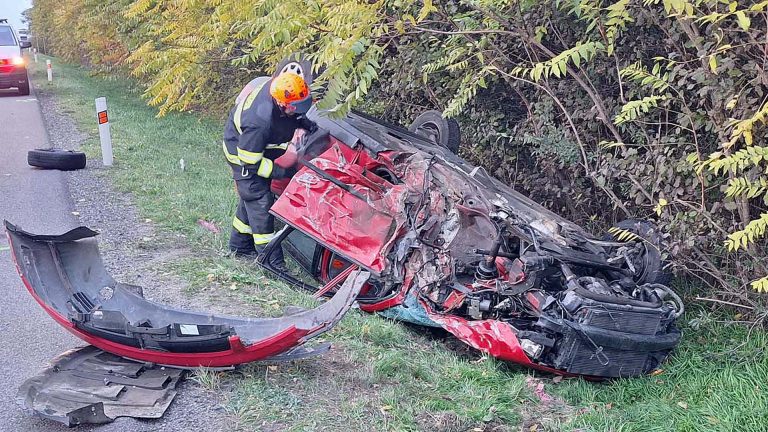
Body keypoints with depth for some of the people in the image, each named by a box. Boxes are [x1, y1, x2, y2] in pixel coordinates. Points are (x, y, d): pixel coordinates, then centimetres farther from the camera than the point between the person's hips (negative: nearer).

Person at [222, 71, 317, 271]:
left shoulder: (276, 86, -21)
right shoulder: (259, 122, -42)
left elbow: (291, 116, 5)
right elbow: (250, 161, -29)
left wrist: (303, 121, -13)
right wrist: (282, 172, -25)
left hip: (261, 147, 9)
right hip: (243, 154, -9)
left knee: (252, 198, 19)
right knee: (259, 202, -9)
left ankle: (240, 245, 36)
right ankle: (271, 259, -2)